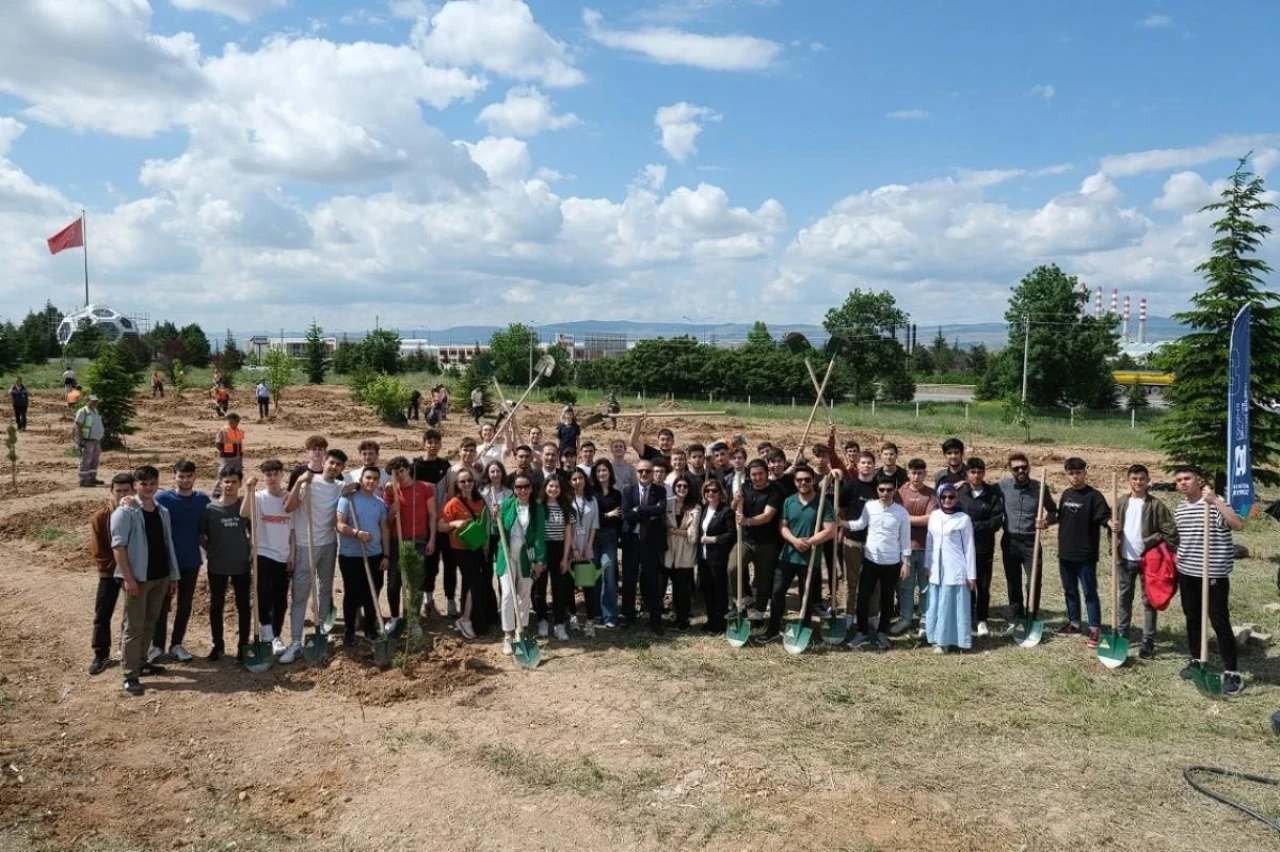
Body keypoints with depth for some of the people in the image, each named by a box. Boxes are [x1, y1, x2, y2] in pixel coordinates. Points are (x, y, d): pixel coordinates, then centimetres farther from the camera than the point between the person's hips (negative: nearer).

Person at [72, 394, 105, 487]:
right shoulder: (83, 412, -10)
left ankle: (92, 478, 23)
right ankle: (83, 481, -6)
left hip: (96, 440, 9)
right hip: (87, 440, -9)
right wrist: (81, 440, -19)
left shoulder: (95, 411, 16)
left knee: (94, 461, 14)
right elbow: (77, 426, -14)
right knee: (85, 461, -8)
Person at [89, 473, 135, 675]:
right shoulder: (101, 516, -9)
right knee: (102, 614, 3)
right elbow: (97, 551, -6)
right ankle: (101, 655, 14)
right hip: (110, 572, 0)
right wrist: (114, 568, -10)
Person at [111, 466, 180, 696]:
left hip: (160, 577, 6)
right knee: (134, 627, -4)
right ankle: (130, 676, 0)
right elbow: (118, 545, -13)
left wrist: (173, 575, 12)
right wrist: (128, 577, -19)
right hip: (137, 577, -6)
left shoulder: (163, 512, 10)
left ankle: (139, 662, 30)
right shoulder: (125, 512, -9)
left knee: (149, 623, 16)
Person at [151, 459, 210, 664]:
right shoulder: (161, 499, -10)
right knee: (162, 604, 7)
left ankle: (177, 644, 24)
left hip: (191, 560, 3)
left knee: (185, 604, 11)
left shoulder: (203, 500, 0)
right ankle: (157, 645, 21)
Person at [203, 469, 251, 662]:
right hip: (217, 566, 0)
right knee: (216, 606, 9)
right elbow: (200, 534, 6)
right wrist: (210, 550, -2)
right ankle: (218, 646, 23)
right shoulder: (210, 508, -3)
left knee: (243, 606, 5)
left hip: (241, 565, 0)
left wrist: (253, 552, 0)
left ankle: (243, 646, 15)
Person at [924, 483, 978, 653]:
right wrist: (927, 565, 11)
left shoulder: (963, 519, -7)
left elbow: (969, 548, -5)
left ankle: (956, 639, 10)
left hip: (956, 570, -4)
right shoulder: (934, 516, 5)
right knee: (936, 605, 7)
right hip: (937, 569, 4)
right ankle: (939, 640, 16)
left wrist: (971, 575, -5)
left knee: (954, 605, 0)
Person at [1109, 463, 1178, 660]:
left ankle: (1148, 642, 10)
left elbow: (1171, 530, -9)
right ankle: (1121, 635, 26)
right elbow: (1113, 525, 15)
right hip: (1126, 558, 4)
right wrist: (1114, 530, -7)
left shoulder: (1155, 505, -8)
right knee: (1124, 598, 14)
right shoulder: (1121, 502, 5)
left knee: (1148, 600, 4)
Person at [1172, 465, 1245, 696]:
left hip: (1214, 573, -6)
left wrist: (1215, 501, -35)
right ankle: (1196, 660, 30)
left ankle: (1232, 672, 5)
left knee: (1220, 623, -3)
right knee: (1192, 619, 16)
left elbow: (1238, 525, -31)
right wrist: (1177, 563, 19)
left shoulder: (1215, 503, -14)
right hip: (1187, 573, 6)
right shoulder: (1179, 509, 7)